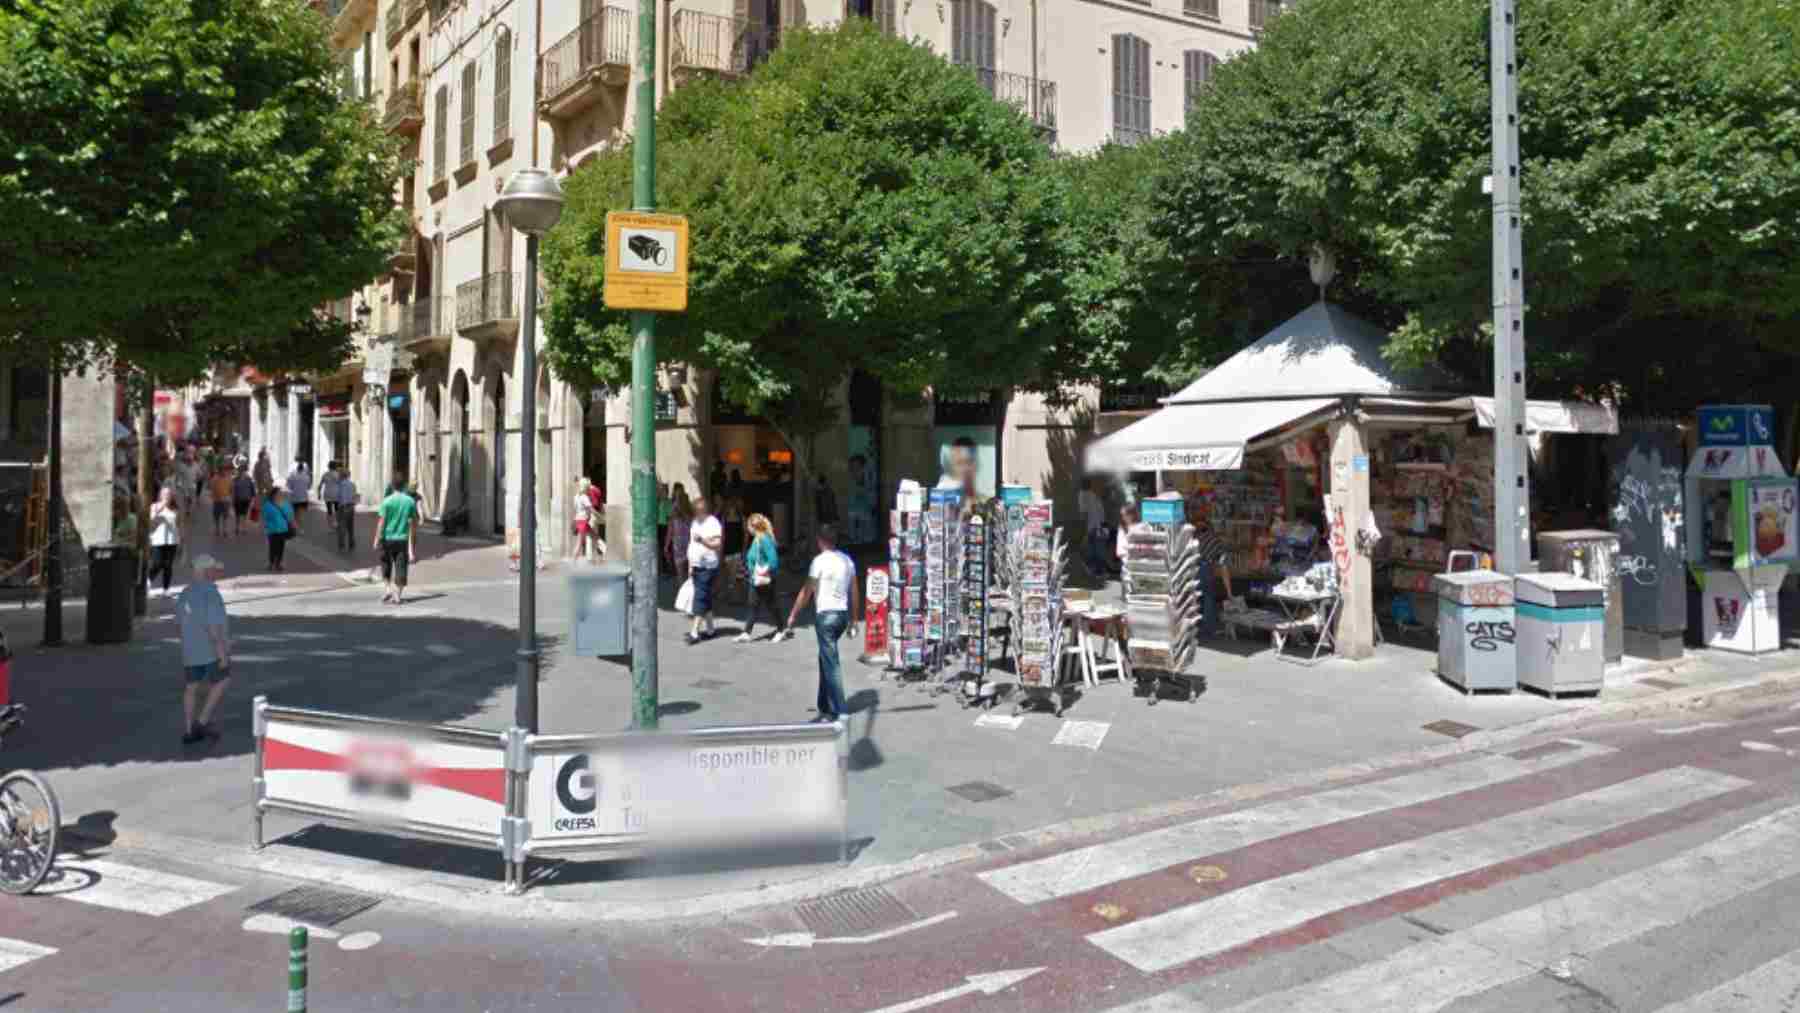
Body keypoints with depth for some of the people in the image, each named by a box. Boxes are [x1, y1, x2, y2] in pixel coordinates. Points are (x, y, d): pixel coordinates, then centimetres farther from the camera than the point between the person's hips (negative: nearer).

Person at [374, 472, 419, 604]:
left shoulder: (387, 501, -9)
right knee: (400, 568, 3)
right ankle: (398, 595, 2)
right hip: (403, 539, 2)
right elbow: (415, 521, 6)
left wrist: (377, 540, -5)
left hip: (388, 538, -1)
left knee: (386, 566, 17)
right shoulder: (410, 501, 0)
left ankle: (389, 589, 9)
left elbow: (382, 522, -10)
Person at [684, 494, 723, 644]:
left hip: (708, 567, -7)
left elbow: (718, 544, -15)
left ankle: (695, 632, -10)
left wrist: (703, 540, -28)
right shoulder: (695, 522, 13)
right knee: (705, 598, 13)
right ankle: (710, 629, 22)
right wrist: (690, 565, 14)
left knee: (700, 598, -9)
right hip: (695, 566, 7)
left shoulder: (713, 522, -10)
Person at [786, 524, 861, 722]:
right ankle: (825, 706, 23)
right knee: (825, 659, 19)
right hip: (843, 614, 7)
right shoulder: (847, 560, 10)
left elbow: (807, 592, -7)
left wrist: (793, 615, 3)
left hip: (826, 615, -7)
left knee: (831, 663, -5)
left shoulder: (820, 561, -9)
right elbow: (855, 593, 12)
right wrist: (853, 621, 19)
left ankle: (840, 710, -8)